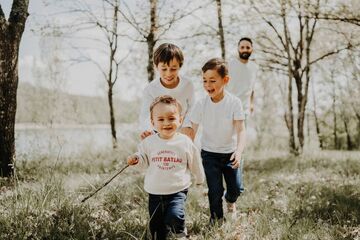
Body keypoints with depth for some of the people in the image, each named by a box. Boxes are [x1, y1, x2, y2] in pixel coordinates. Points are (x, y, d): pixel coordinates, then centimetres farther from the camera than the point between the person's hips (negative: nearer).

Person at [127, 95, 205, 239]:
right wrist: (136, 158, -10)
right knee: (156, 225, 12)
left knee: (174, 216, -23)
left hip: (177, 191, -2)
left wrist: (199, 179, 20)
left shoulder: (185, 142, -7)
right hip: (155, 192, 3)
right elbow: (145, 159, 11)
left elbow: (194, 163, 7)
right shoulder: (149, 142, -5)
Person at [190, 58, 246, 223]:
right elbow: (192, 131, -4)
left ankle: (230, 200, 41)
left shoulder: (234, 102, -14)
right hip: (209, 154, 0)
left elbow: (241, 130, -17)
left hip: (230, 153, 0)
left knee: (236, 188, 5)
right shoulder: (201, 105, -10)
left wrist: (239, 151, -33)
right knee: (215, 190, 1)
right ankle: (216, 219, 25)